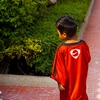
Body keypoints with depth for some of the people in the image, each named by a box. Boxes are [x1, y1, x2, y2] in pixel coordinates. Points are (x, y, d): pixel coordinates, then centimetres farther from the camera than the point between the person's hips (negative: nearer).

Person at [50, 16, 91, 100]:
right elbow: (87, 59, 1)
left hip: (68, 81, -3)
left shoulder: (62, 49, -26)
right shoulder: (83, 45, -16)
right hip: (80, 79, 3)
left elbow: (60, 67, -18)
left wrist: (61, 82, -7)